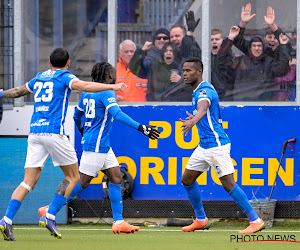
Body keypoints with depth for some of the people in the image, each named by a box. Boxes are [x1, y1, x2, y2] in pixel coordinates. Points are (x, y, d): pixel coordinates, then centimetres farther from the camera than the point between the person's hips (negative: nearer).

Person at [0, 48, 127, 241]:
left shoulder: (39, 78, 21)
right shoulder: (65, 77, 3)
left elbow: (18, 91, 37)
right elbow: (83, 86, -18)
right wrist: (112, 87, -21)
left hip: (34, 131, 6)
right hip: (54, 131, -6)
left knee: (29, 182, 4)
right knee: (72, 176, 6)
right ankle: (49, 216, -7)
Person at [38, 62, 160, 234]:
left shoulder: (87, 92, 12)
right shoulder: (106, 93, -15)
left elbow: (77, 116, 24)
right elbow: (117, 114, -28)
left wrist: (83, 132, 43)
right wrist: (141, 128, -33)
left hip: (103, 146, 10)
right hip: (96, 146, -10)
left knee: (116, 177, 5)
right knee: (82, 182, -5)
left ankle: (118, 222, 1)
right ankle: (49, 211, 2)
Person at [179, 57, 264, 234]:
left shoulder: (205, 90, -16)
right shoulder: (198, 91, 15)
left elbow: (203, 109, -39)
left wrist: (193, 121, -57)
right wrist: (194, 120, 32)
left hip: (216, 144, -10)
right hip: (204, 145, 10)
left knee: (228, 183, -13)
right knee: (187, 180, 11)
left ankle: (256, 221, -9)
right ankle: (201, 220, 22)